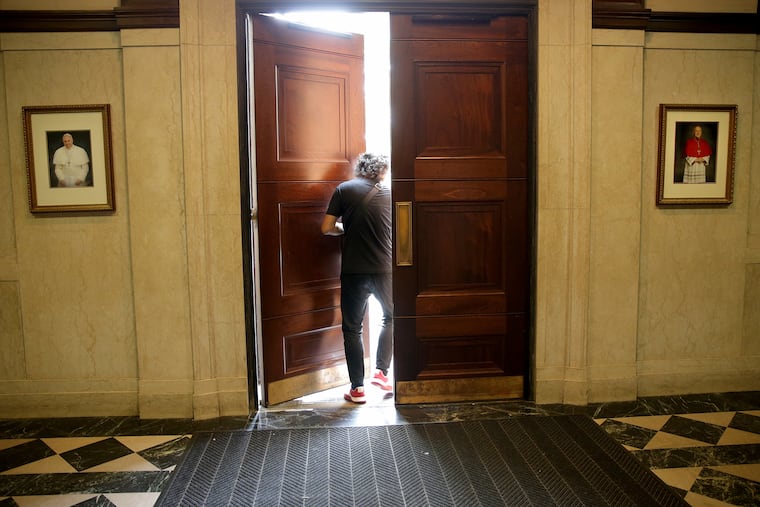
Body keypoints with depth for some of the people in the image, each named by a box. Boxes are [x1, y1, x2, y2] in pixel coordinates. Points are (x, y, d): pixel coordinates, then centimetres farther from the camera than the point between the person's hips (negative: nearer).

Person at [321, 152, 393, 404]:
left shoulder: (344, 189, 1)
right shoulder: (389, 193, 5)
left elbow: (327, 228, -2)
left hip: (353, 271, -1)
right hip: (384, 269, 1)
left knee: (352, 329, 10)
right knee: (390, 318, 26)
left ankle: (357, 388, 11)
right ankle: (381, 371, 22)